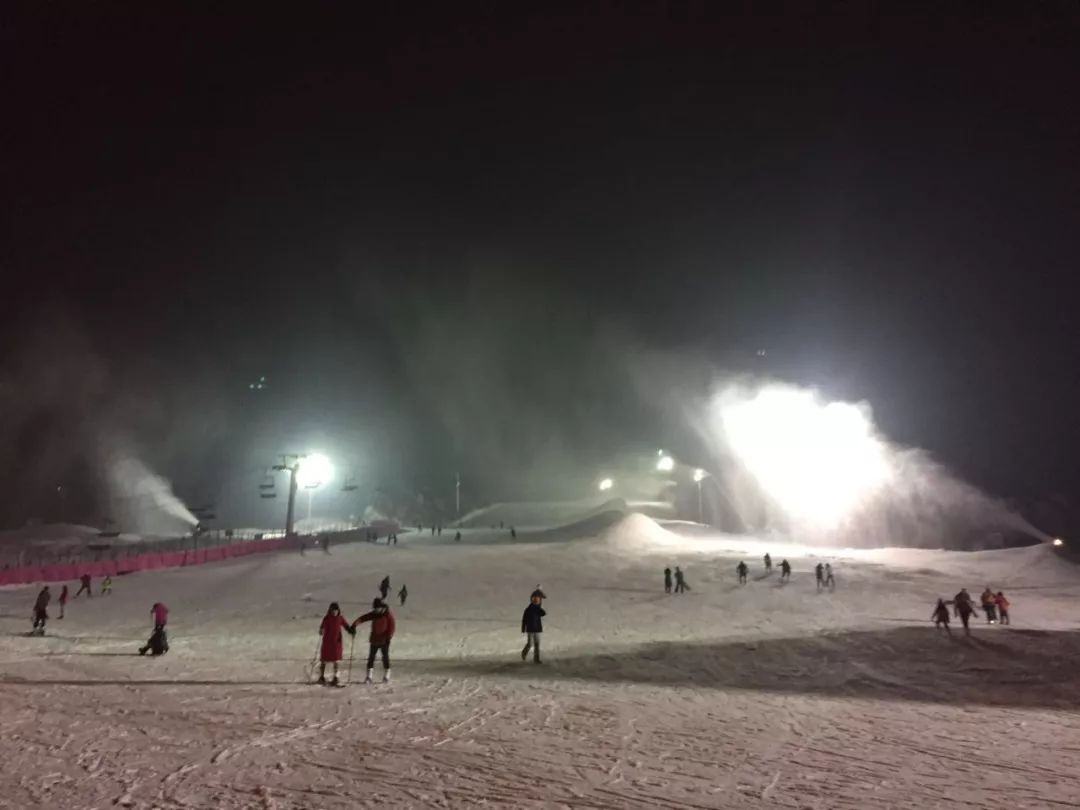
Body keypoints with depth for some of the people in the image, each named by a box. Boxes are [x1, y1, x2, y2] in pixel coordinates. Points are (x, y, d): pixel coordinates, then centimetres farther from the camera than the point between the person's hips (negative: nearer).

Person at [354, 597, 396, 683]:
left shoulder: (388, 615, -9)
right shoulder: (374, 614, 1)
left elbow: (392, 626, -10)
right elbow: (363, 618, -11)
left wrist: (388, 637, -17)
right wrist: (355, 624, -26)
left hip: (384, 641, -4)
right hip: (374, 640, 4)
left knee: (385, 658, 4)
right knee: (371, 657, 4)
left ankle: (386, 677, 16)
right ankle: (369, 677, 11)